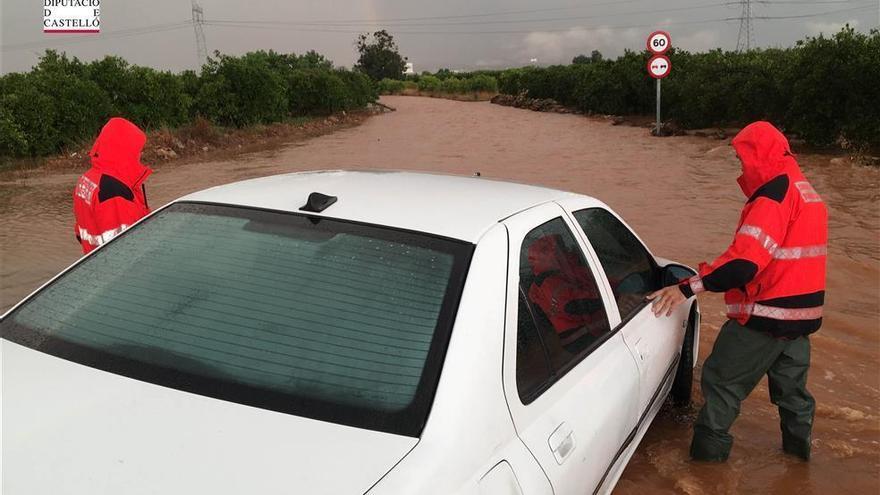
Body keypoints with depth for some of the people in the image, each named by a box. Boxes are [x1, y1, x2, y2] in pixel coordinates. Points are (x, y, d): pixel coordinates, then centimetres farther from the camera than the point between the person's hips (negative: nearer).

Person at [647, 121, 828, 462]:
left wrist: (688, 288, -29)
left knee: (721, 380, 3)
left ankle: (708, 448, 10)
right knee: (791, 383, 23)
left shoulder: (775, 193, -19)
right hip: (802, 314, 9)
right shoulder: (806, 191, 13)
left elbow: (745, 260, -29)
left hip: (765, 315, -9)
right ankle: (798, 445, 38)